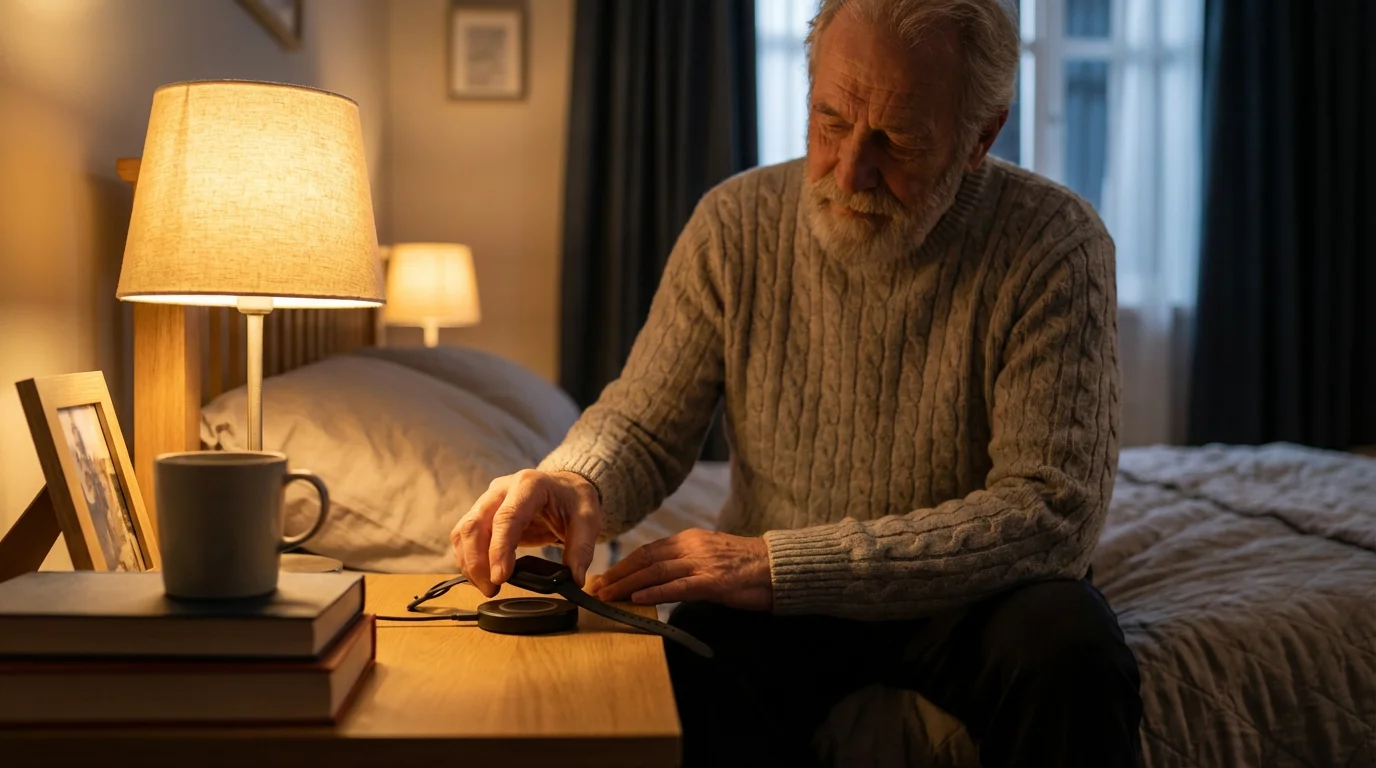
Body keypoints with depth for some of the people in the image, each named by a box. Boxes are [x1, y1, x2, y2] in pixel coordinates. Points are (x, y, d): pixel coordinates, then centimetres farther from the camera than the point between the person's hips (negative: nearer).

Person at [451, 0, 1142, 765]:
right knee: (688, 698, -30)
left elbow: (1054, 513, -23)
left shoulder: (1056, 243, -16)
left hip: (967, 590, 0)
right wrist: (576, 482, -25)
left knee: (1071, 647, -32)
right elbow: (643, 426, 2)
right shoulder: (738, 222, -6)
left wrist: (782, 562, -30)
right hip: (771, 598, 1)